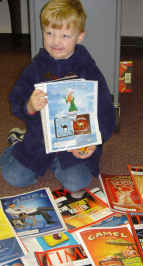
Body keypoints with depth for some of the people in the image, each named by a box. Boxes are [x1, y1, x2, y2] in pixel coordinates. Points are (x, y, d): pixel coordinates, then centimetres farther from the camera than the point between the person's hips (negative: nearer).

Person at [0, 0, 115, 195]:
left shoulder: (88, 70, -8)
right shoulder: (37, 67, -2)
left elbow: (104, 112, -5)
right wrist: (29, 107, -30)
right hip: (39, 138, 1)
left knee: (76, 183, -17)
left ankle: (53, 163, 14)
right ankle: (16, 149, 28)